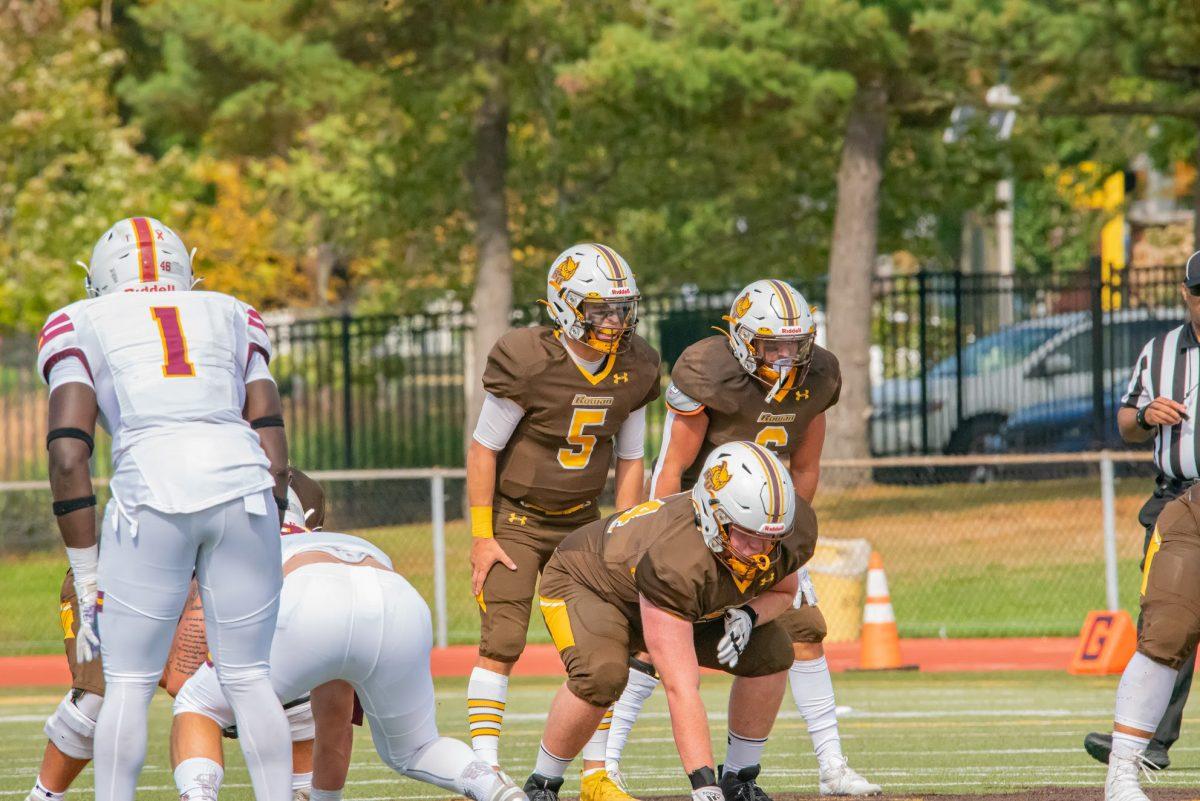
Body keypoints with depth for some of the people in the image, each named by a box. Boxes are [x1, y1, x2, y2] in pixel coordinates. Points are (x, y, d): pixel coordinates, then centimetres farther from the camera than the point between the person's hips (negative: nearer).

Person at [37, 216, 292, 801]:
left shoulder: (81, 326, 17)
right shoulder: (231, 319, 25)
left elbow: (68, 457, 5)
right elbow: (274, 456, 16)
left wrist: (87, 580, 8)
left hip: (150, 490, -2)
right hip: (241, 486, 2)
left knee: (128, 686, 8)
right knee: (248, 679, 12)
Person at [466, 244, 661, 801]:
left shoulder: (633, 369, -4)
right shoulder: (529, 363, -21)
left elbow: (630, 461, 7)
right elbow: (483, 449, -14)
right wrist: (481, 538, -13)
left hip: (579, 522, 5)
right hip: (514, 519, -5)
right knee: (502, 644, -13)